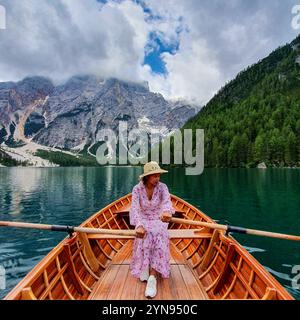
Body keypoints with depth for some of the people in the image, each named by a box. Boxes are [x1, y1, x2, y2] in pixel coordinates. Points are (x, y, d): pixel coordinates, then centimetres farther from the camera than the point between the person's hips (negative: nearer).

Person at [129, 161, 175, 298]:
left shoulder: (162, 187, -12)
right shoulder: (137, 189, -12)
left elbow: (167, 201, -32)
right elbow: (135, 209, -22)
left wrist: (167, 211, -57)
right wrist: (139, 225, -41)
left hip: (159, 221, 0)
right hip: (143, 221, 0)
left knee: (158, 236, -31)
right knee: (146, 235, -33)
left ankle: (152, 277, -31)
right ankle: (144, 267, -13)